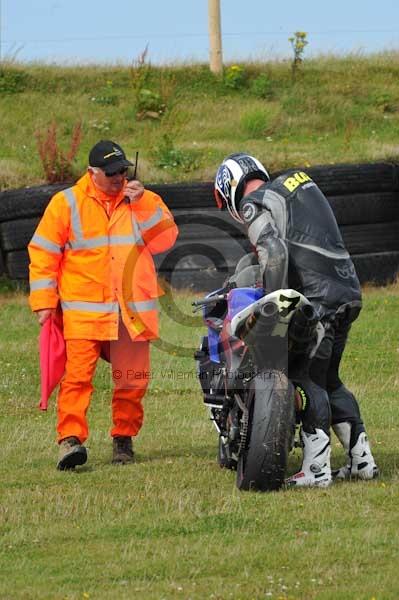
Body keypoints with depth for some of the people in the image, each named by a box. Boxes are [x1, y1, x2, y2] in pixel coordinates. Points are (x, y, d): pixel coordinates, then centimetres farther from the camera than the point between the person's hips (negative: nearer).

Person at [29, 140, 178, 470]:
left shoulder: (143, 200, 12)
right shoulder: (67, 203, 6)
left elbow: (165, 239, 0)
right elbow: (43, 253, 6)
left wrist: (144, 205, -10)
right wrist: (44, 300, -1)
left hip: (133, 311, 3)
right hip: (84, 309, -3)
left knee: (133, 380, 5)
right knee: (78, 374, -16)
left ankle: (124, 438, 18)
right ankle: (70, 438, -20)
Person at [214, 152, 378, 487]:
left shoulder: (254, 205, -4)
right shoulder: (296, 180, 23)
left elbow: (274, 253, -20)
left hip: (318, 297, -9)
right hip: (349, 292, 9)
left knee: (310, 381, -8)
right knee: (329, 380, 17)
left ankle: (316, 468, -14)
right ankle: (362, 459, 16)